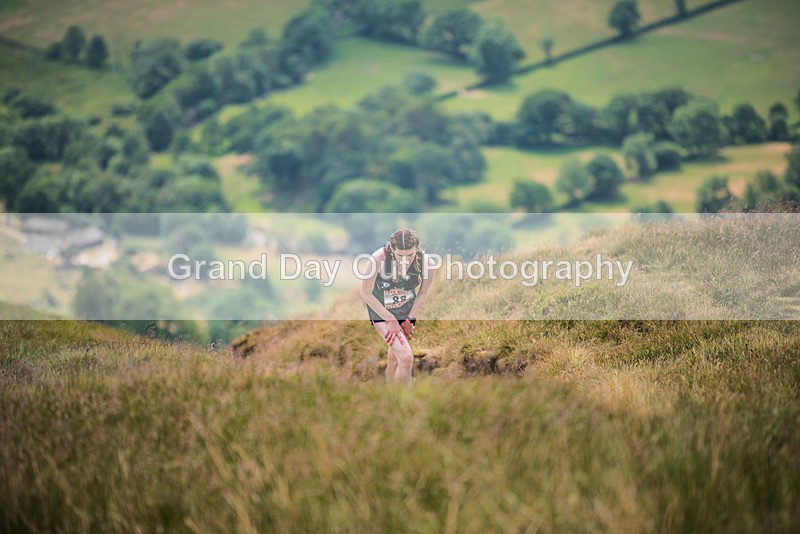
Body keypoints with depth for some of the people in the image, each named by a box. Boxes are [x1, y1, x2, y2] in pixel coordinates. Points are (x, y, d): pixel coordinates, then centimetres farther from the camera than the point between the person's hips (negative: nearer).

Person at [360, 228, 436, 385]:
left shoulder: (426, 263, -23)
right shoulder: (377, 259, -32)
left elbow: (423, 293, -2)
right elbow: (366, 294, -18)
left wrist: (409, 319, 0)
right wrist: (391, 321, -14)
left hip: (406, 310, 4)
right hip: (381, 311, -4)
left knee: (394, 359, 15)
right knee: (406, 358, -18)